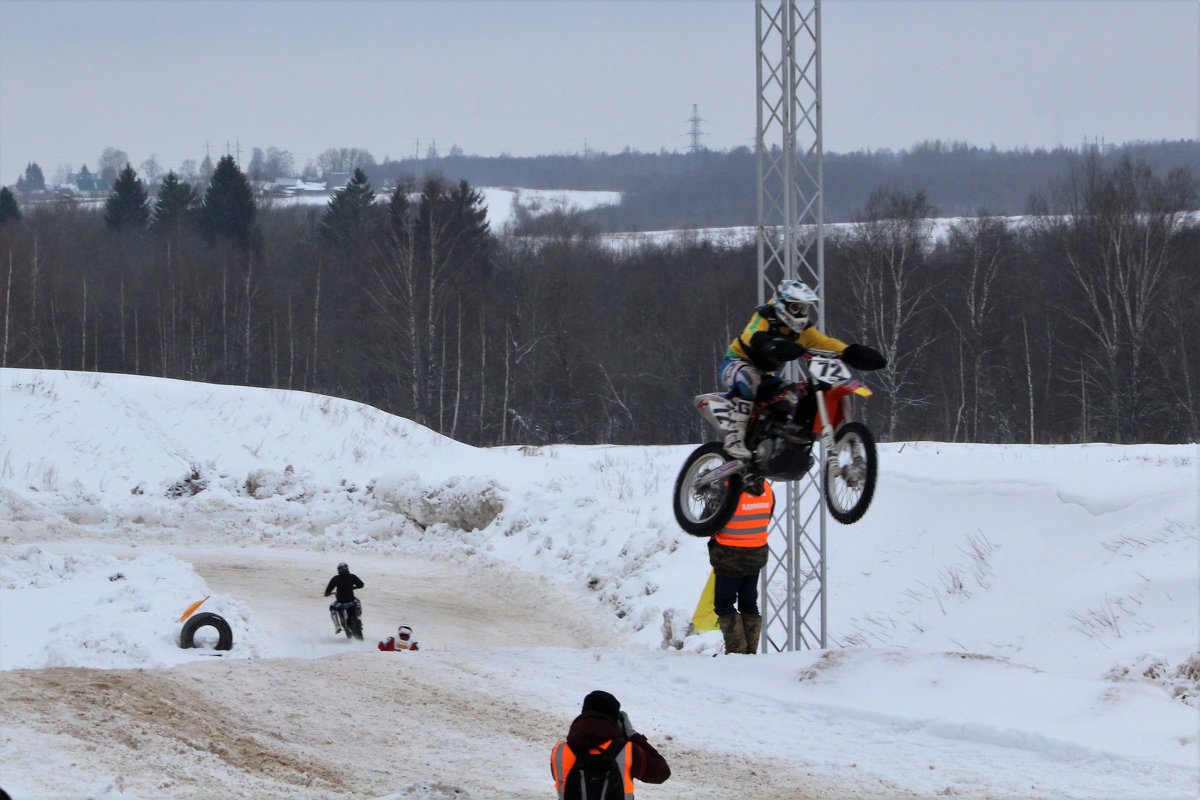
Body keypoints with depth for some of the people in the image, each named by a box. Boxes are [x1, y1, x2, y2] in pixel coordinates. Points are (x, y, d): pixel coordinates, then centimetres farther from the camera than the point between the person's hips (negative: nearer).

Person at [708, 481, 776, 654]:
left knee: (724, 603, 6)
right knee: (749, 604, 16)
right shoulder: (767, 489, -3)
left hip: (730, 556, -6)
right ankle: (751, 651, 17)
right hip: (757, 555, 6)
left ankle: (736, 649, 0)